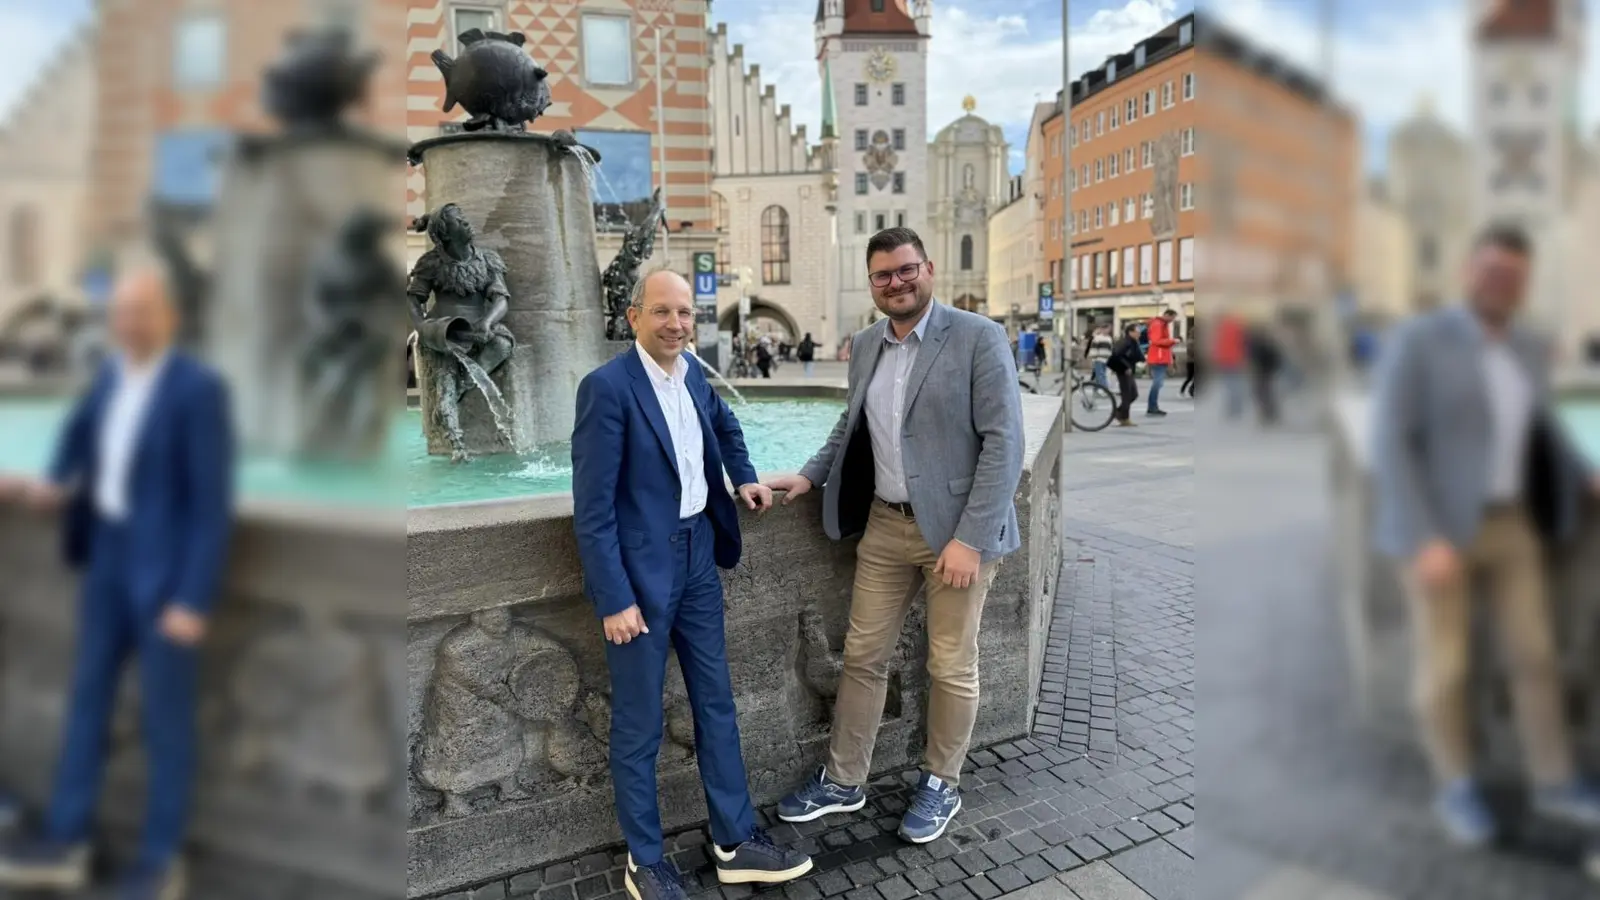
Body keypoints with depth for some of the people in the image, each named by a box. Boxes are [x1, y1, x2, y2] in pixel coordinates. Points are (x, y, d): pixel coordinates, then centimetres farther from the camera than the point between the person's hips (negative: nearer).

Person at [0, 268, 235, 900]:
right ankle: (66, 842, 34)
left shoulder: (198, 388, -19)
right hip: (109, 555, 8)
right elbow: (80, 429, 24)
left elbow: (213, 503, -20)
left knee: (165, 718, 5)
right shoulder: (112, 375, 4)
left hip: (166, 567, -7)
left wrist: (193, 600, -21)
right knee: (87, 696, 17)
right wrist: (54, 484, 3)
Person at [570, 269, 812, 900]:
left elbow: (725, 424, 29)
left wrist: (744, 476, 14)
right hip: (638, 569, -7)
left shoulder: (693, 375, 4)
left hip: (697, 558, 7)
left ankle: (736, 842, 29)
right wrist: (615, 599, -19)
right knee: (639, 723, 8)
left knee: (716, 703, 14)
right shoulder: (607, 386, -17)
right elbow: (592, 508, -18)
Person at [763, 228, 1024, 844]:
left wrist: (969, 537, -19)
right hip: (883, 524, 5)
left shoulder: (978, 337, -11)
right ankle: (843, 781, 29)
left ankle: (942, 784, 31)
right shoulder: (865, 346, 8)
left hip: (956, 528, -5)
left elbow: (1003, 443, -15)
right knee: (863, 655, 12)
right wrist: (810, 475, 9)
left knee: (951, 667, 9)